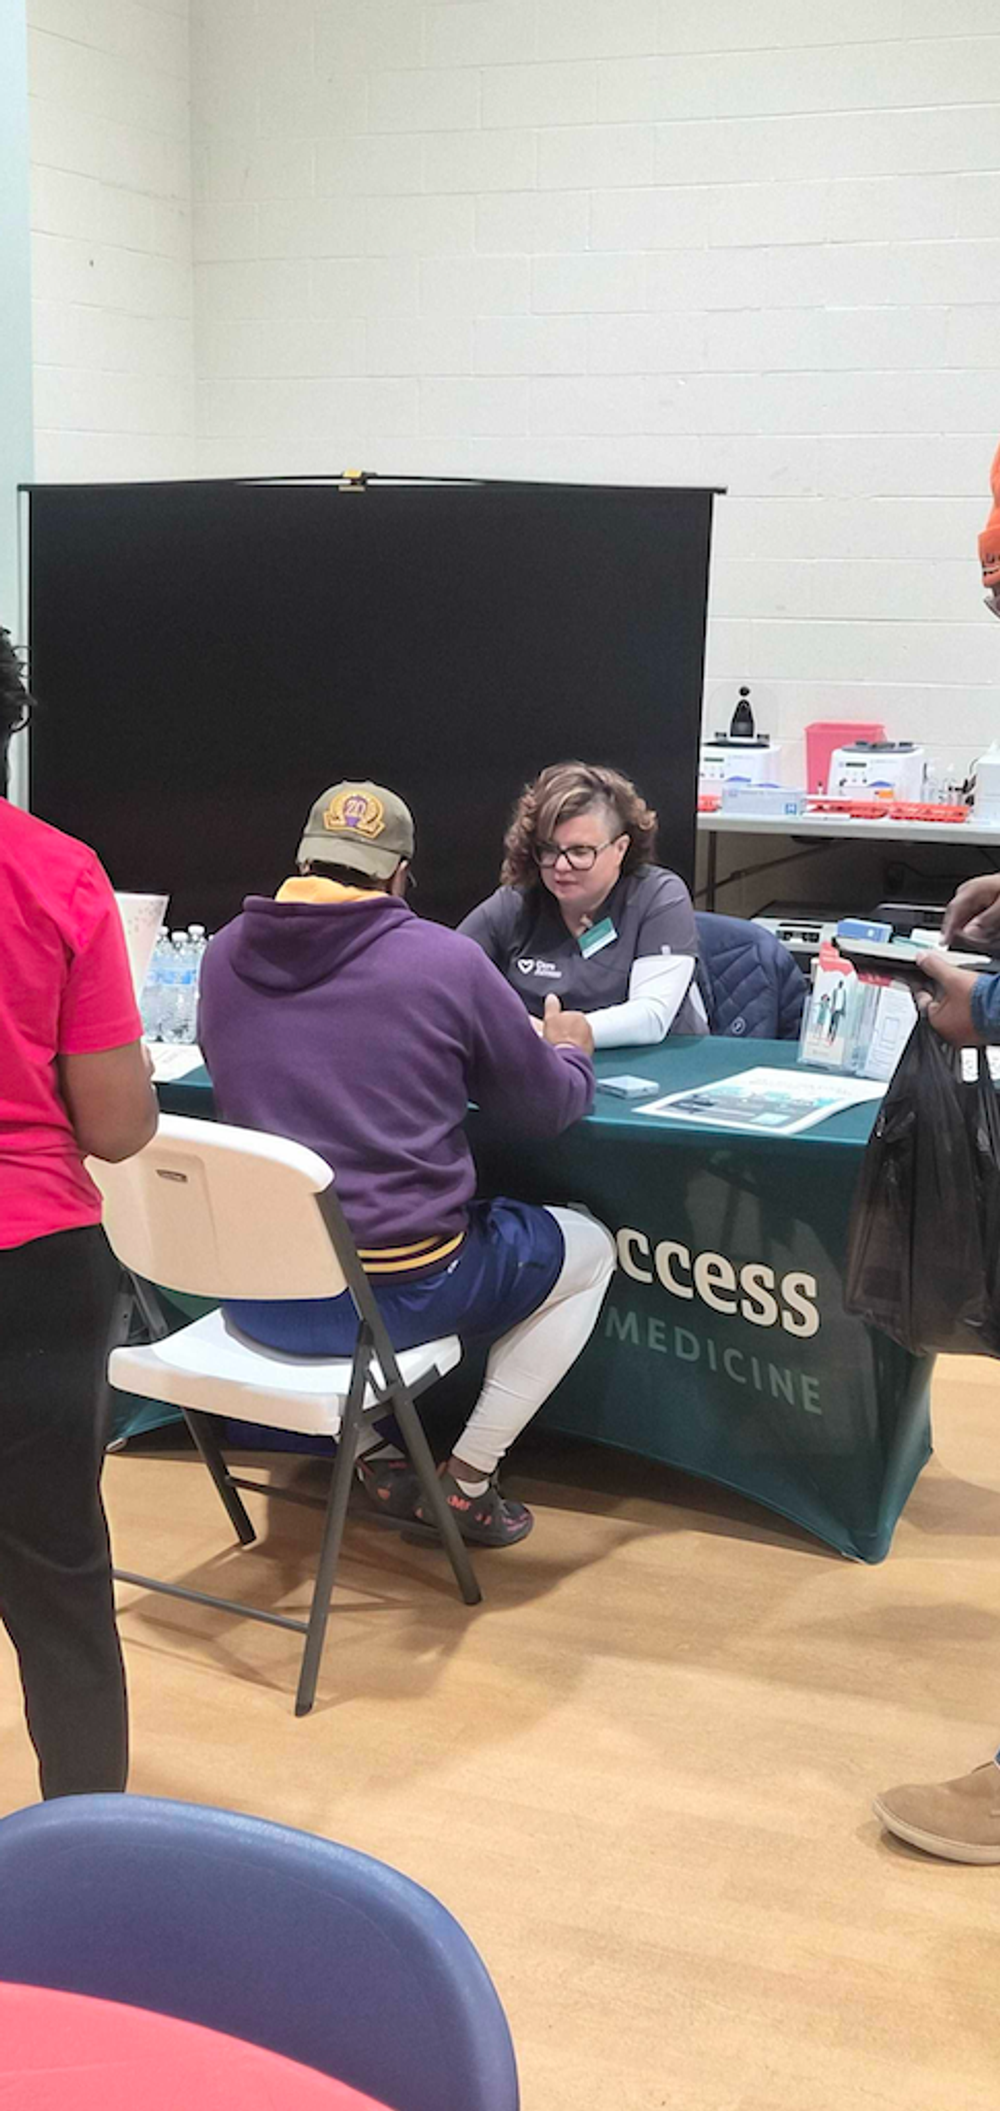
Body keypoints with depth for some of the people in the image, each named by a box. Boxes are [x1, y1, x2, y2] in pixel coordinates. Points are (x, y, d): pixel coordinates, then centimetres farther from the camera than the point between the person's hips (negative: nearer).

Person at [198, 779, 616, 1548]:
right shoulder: (445, 959, -9)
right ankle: (469, 1479, 17)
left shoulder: (225, 955, 2)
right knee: (590, 1248, 22)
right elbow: (550, 1106, 2)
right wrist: (570, 1051, 26)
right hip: (396, 1290, -4)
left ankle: (375, 1457, 28)